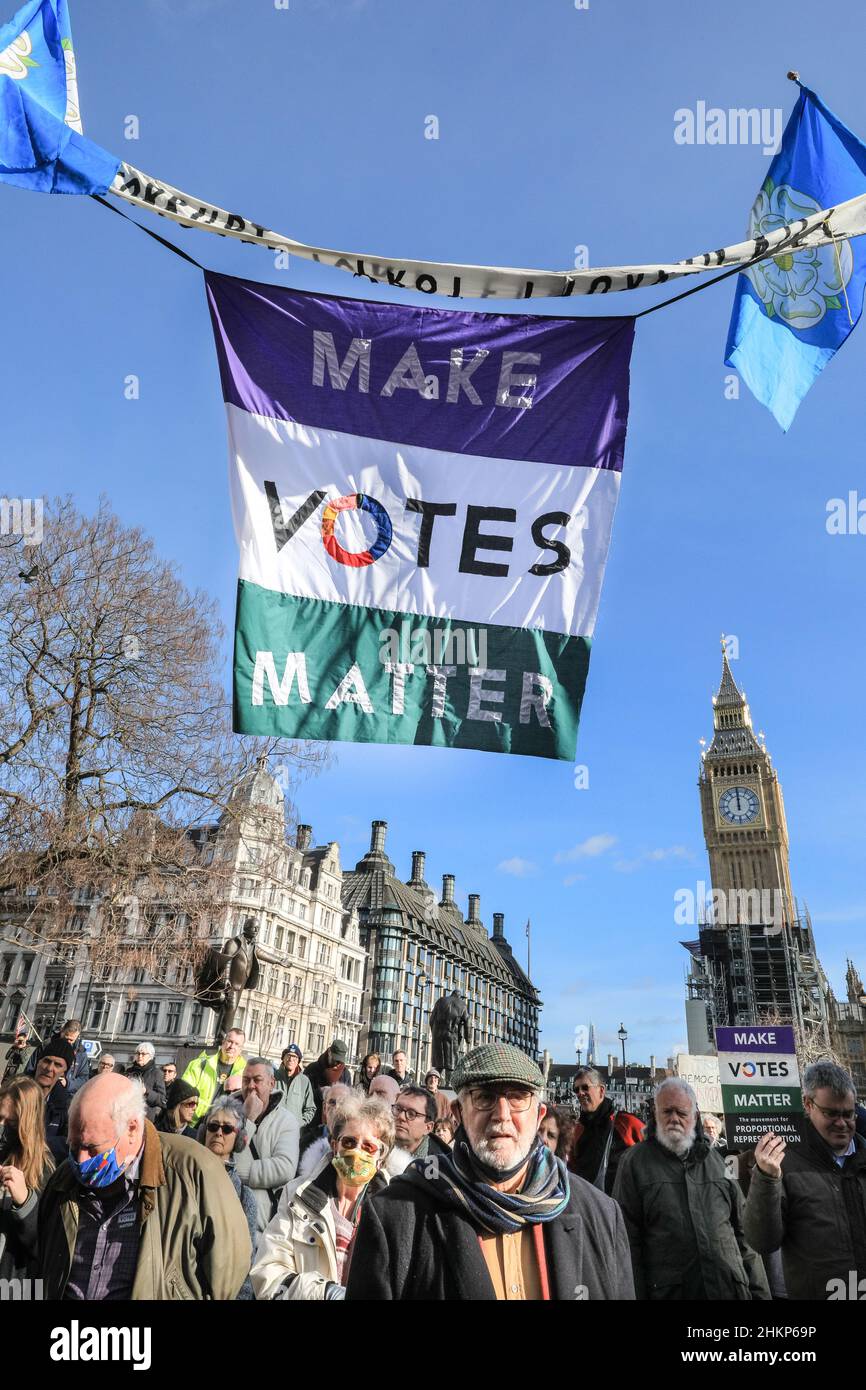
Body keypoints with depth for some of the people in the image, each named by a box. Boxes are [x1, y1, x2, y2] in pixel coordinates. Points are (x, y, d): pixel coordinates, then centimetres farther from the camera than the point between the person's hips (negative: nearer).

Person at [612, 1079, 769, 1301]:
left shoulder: (715, 1159, 10)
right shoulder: (635, 1161, -2)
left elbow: (742, 1230, 13)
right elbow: (629, 1239, -4)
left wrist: (759, 1291, 8)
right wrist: (637, 1294, -10)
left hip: (730, 1289, 3)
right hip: (669, 1291, -3)